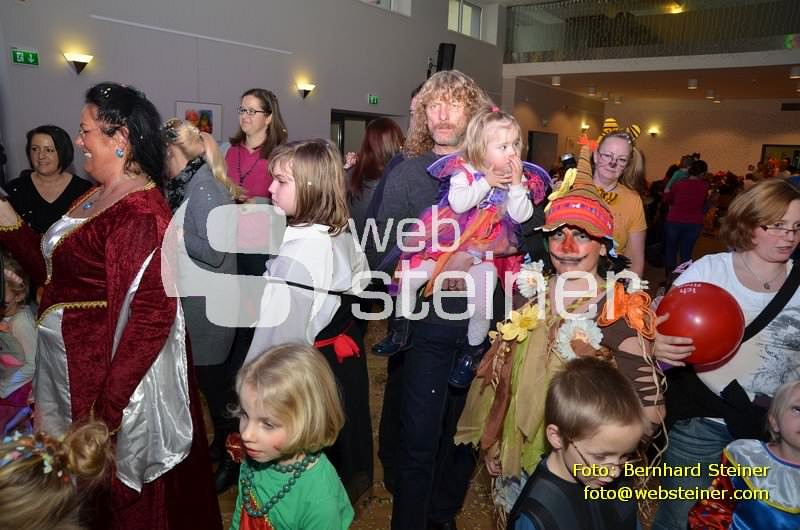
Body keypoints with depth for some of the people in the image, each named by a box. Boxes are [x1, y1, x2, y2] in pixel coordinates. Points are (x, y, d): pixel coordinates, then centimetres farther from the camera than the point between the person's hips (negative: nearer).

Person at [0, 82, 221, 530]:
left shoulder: (140, 213, -23)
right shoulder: (96, 197, 7)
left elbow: (153, 317, -26)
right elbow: (55, 272, 11)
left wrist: (107, 409, -25)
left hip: (105, 372, -9)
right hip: (68, 365, 9)